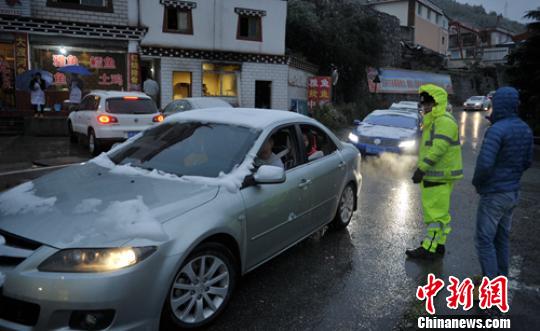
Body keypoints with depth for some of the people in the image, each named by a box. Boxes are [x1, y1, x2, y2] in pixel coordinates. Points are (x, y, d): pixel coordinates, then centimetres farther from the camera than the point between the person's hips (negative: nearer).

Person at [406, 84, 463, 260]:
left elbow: (438, 149, -27)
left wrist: (422, 168, -27)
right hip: (435, 175, 11)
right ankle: (438, 245, 25)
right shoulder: (434, 121, 18)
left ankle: (429, 249, -1)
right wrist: (422, 169, 21)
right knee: (439, 212, 15)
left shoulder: (444, 121, -17)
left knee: (435, 212, -6)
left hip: (440, 176, -11)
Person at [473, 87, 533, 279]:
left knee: (484, 240, 2)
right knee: (501, 237, 19)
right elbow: (526, 162, 13)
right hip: (512, 193, 8)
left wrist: (476, 182, -9)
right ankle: (500, 277, 30)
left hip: (493, 195, -8)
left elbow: (484, 164, -29)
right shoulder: (525, 129, 5)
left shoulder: (495, 130, -23)